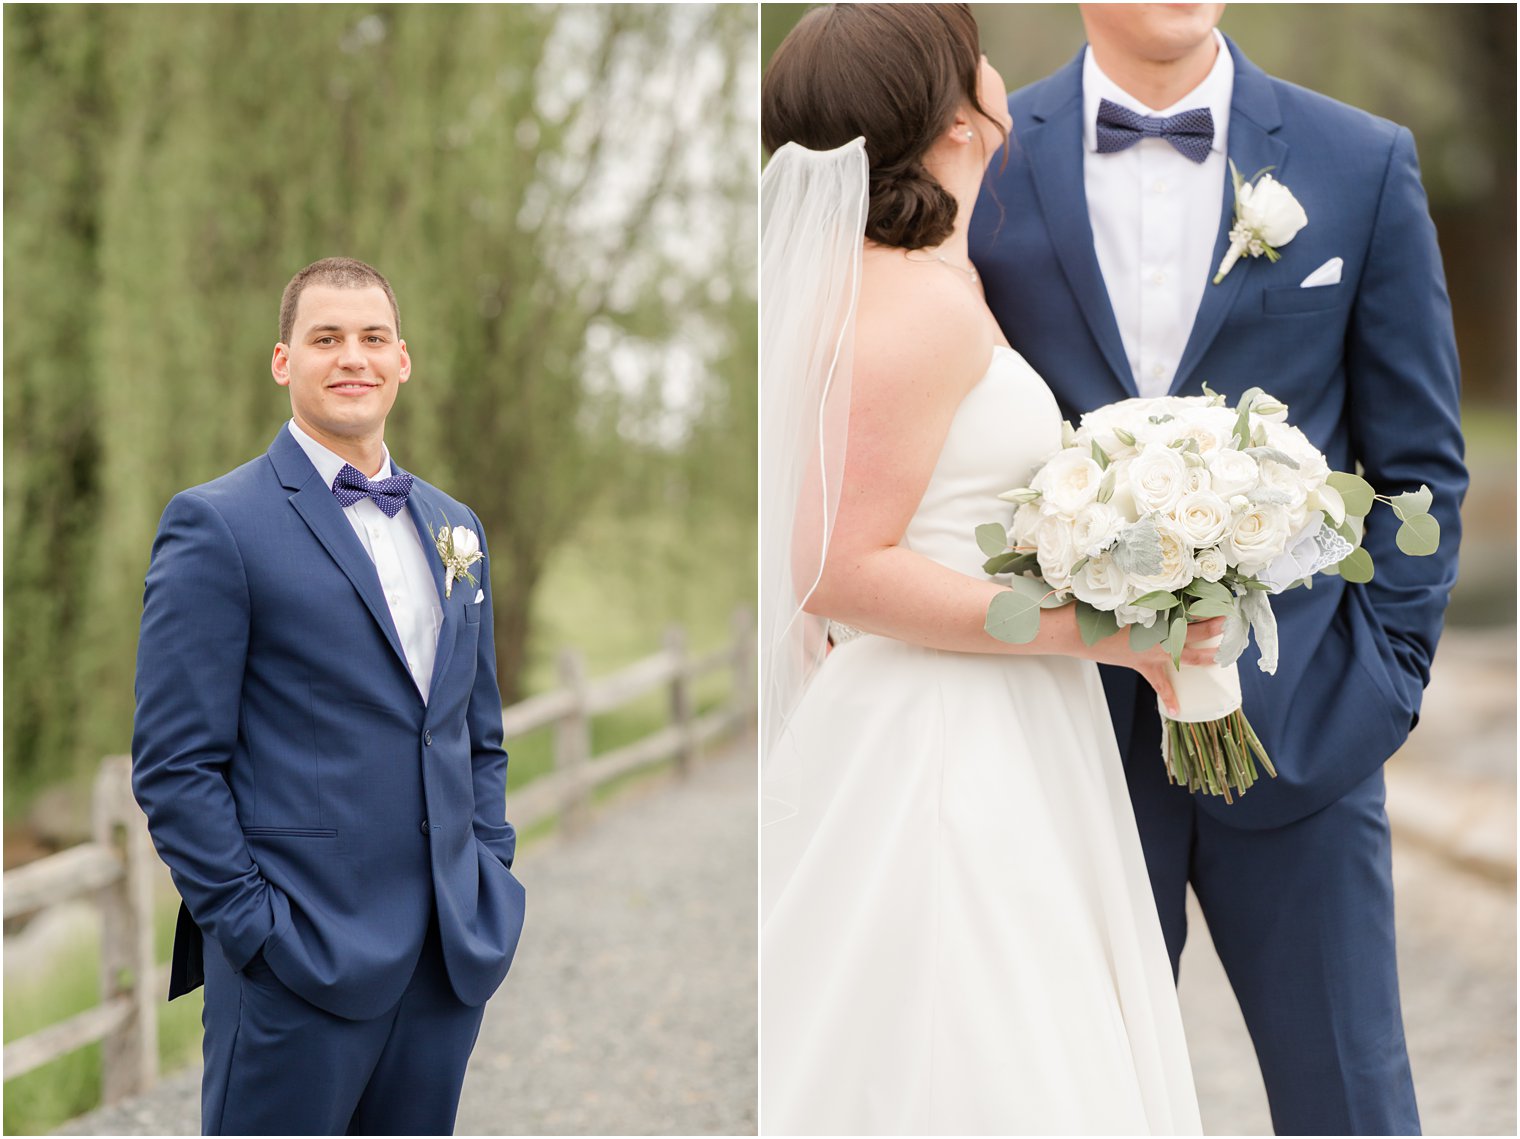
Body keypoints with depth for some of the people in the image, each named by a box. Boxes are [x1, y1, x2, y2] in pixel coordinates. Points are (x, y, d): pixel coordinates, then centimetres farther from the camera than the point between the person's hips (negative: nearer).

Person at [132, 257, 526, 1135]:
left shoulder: (454, 527, 15)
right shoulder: (218, 525, -6)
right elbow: (175, 764, -9)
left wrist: (493, 889, 9)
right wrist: (255, 929, -13)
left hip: (454, 957, 6)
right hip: (299, 964, -6)